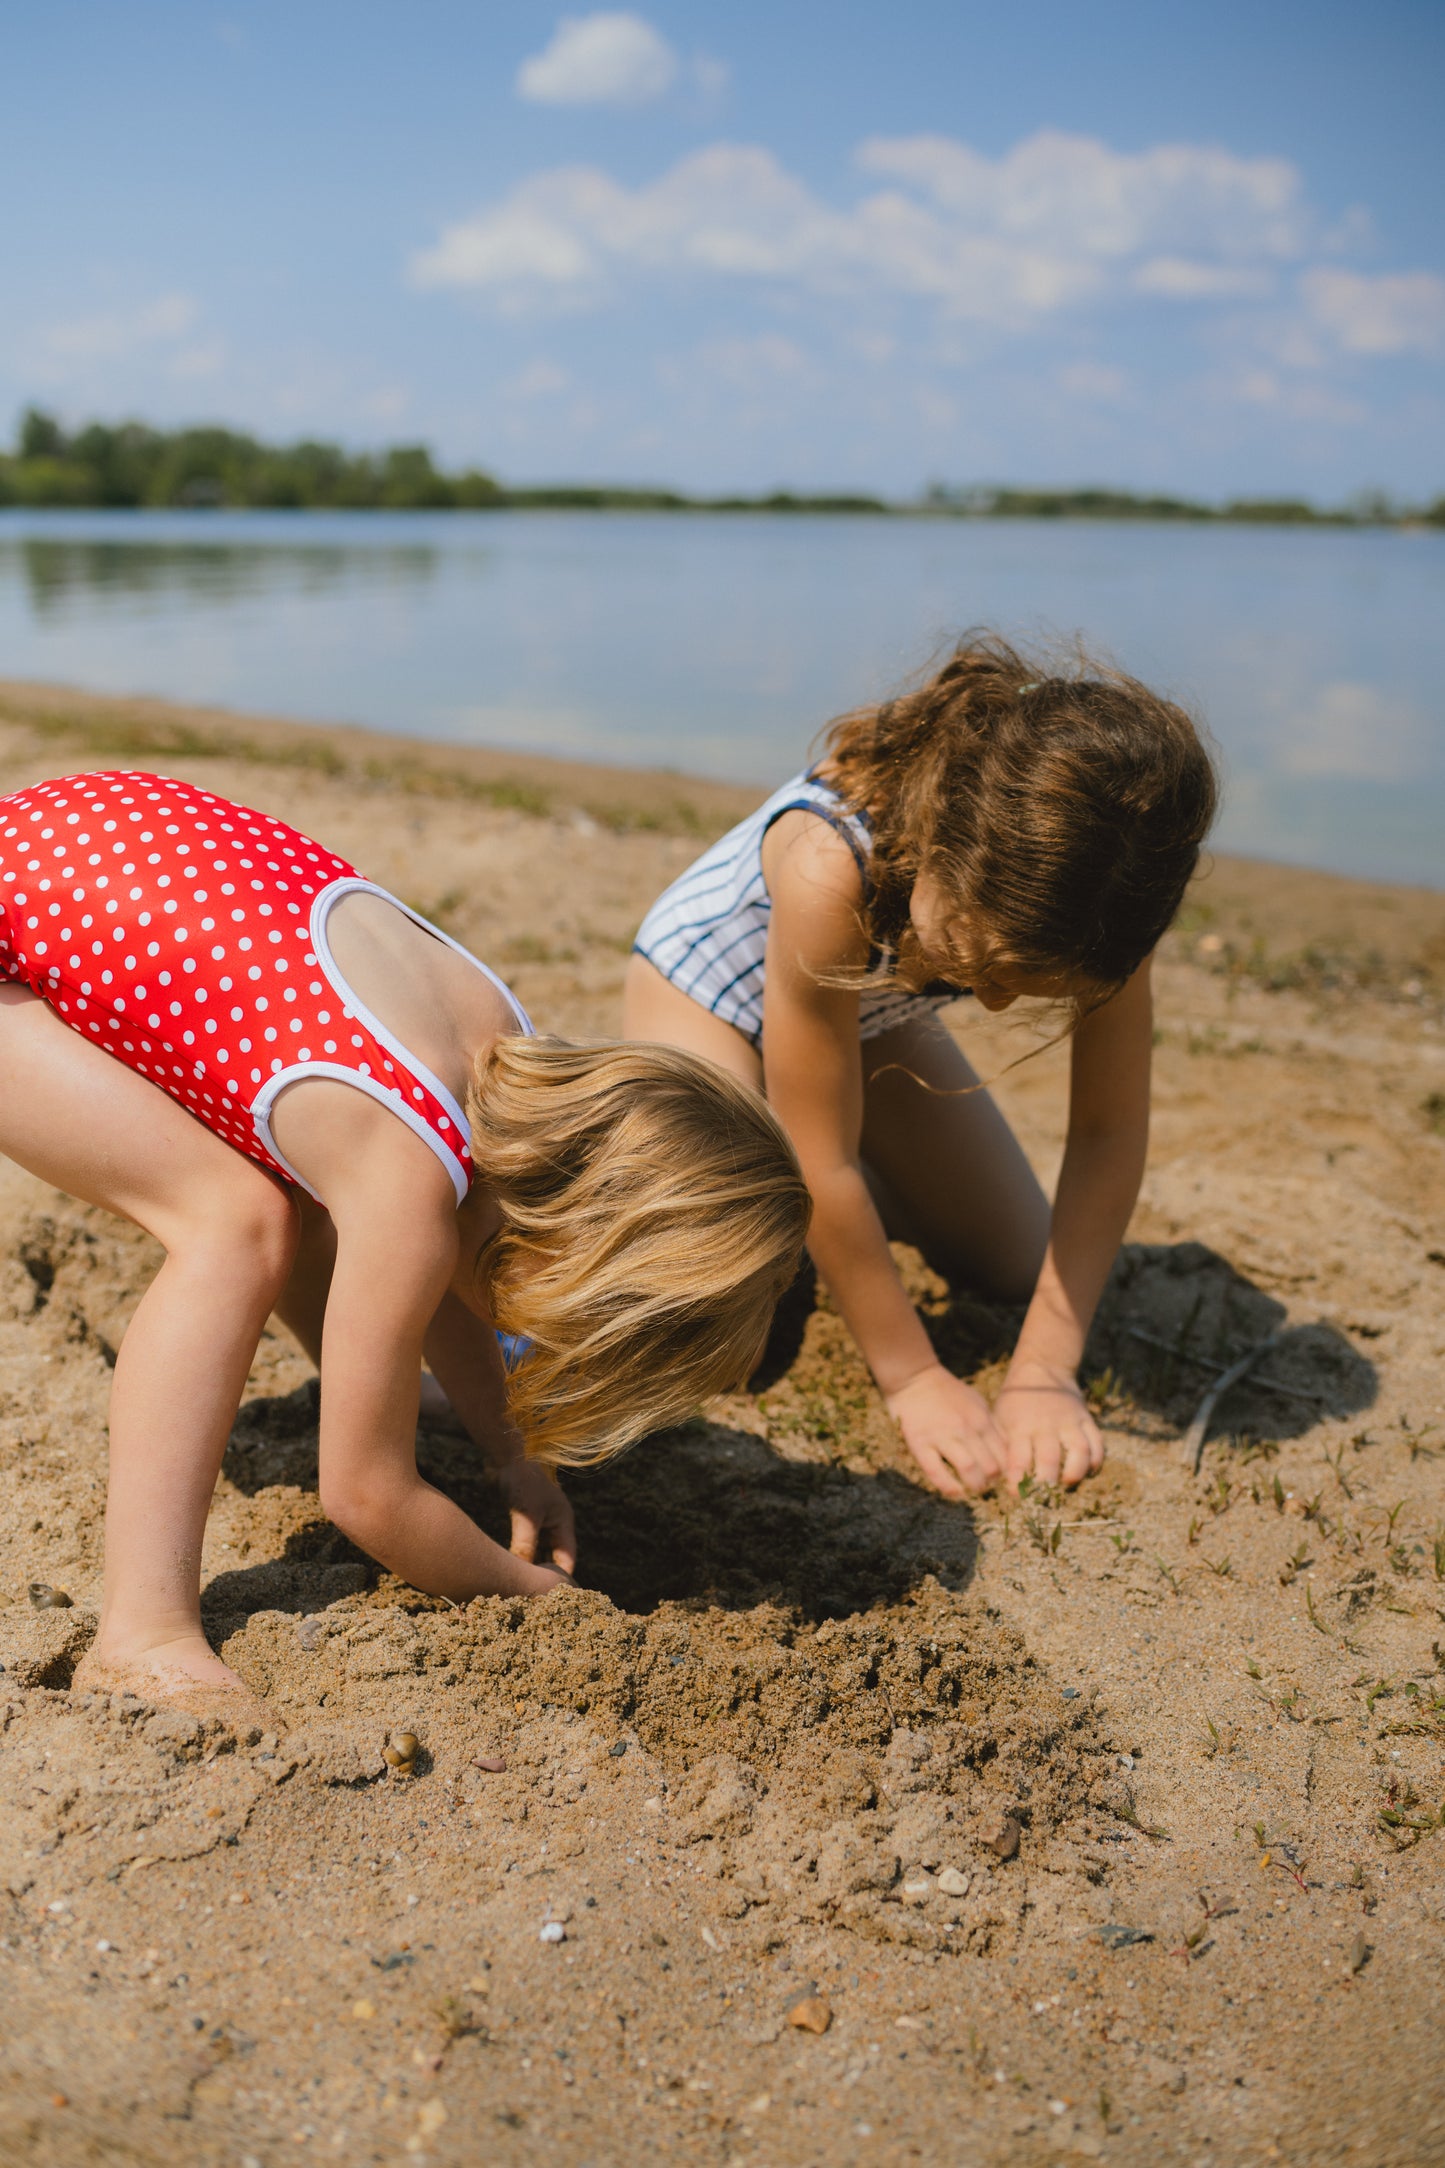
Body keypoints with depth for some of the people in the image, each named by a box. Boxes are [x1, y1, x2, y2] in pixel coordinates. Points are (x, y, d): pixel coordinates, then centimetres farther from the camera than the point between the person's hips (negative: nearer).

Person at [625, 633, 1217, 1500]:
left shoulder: (1096, 884, -32)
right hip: (715, 975, -4)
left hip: (875, 1007, 5)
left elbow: (1110, 1133, -22)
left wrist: (1044, 1370, -25)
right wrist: (914, 1377, -25)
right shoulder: (829, 865, -45)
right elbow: (821, 1165, -34)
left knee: (1018, 1267, 6)